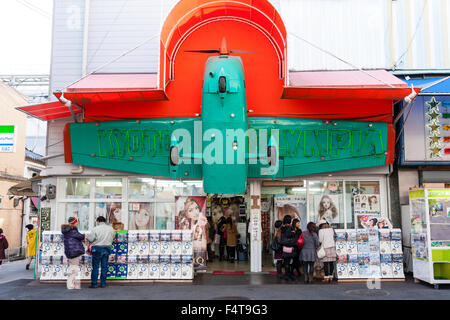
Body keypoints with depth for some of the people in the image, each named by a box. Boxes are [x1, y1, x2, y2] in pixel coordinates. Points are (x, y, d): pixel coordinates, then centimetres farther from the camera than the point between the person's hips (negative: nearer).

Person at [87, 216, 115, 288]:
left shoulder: (96, 229, -12)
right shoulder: (110, 228, 1)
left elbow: (90, 239, -8)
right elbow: (113, 237, 11)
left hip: (97, 248, -4)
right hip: (107, 249, 4)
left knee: (95, 267, 4)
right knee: (104, 267, 9)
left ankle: (94, 283, 6)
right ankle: (103, 283, 12)